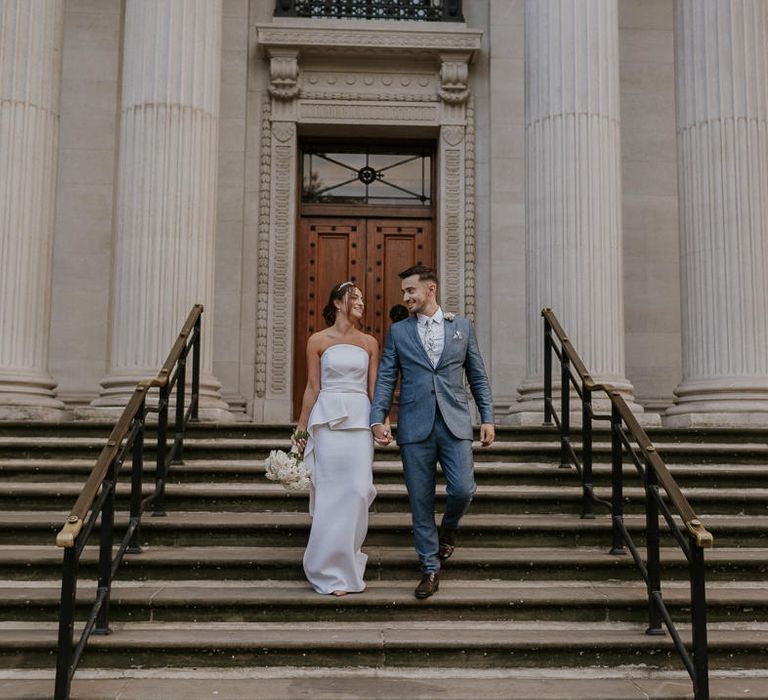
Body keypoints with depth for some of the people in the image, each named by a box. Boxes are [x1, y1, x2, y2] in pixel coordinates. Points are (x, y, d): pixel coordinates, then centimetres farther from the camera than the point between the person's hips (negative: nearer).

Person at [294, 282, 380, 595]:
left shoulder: (370, 343, 11)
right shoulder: (318, 341, 4)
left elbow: (373, 389, 10)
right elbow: (312, 388, 5)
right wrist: (300, 430, 4)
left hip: (360, 419, 2)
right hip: (327, 419, -2)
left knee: (358, 489, -5)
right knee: (332, 491, -2)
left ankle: (346, 560, 13)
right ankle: (332, 570, 9)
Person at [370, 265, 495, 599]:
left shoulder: (462, 327, 9)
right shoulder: (398, 331, 8)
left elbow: (478, 375, 11)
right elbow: (386, 379, 4)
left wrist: (487, 418, 5)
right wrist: (378, 418, -9)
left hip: (454, 423, 0)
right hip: (415, 426, 0)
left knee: (462, 490, -11)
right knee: (420, 501, 3)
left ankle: (448, 527, 24)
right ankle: (430, 569, 17)